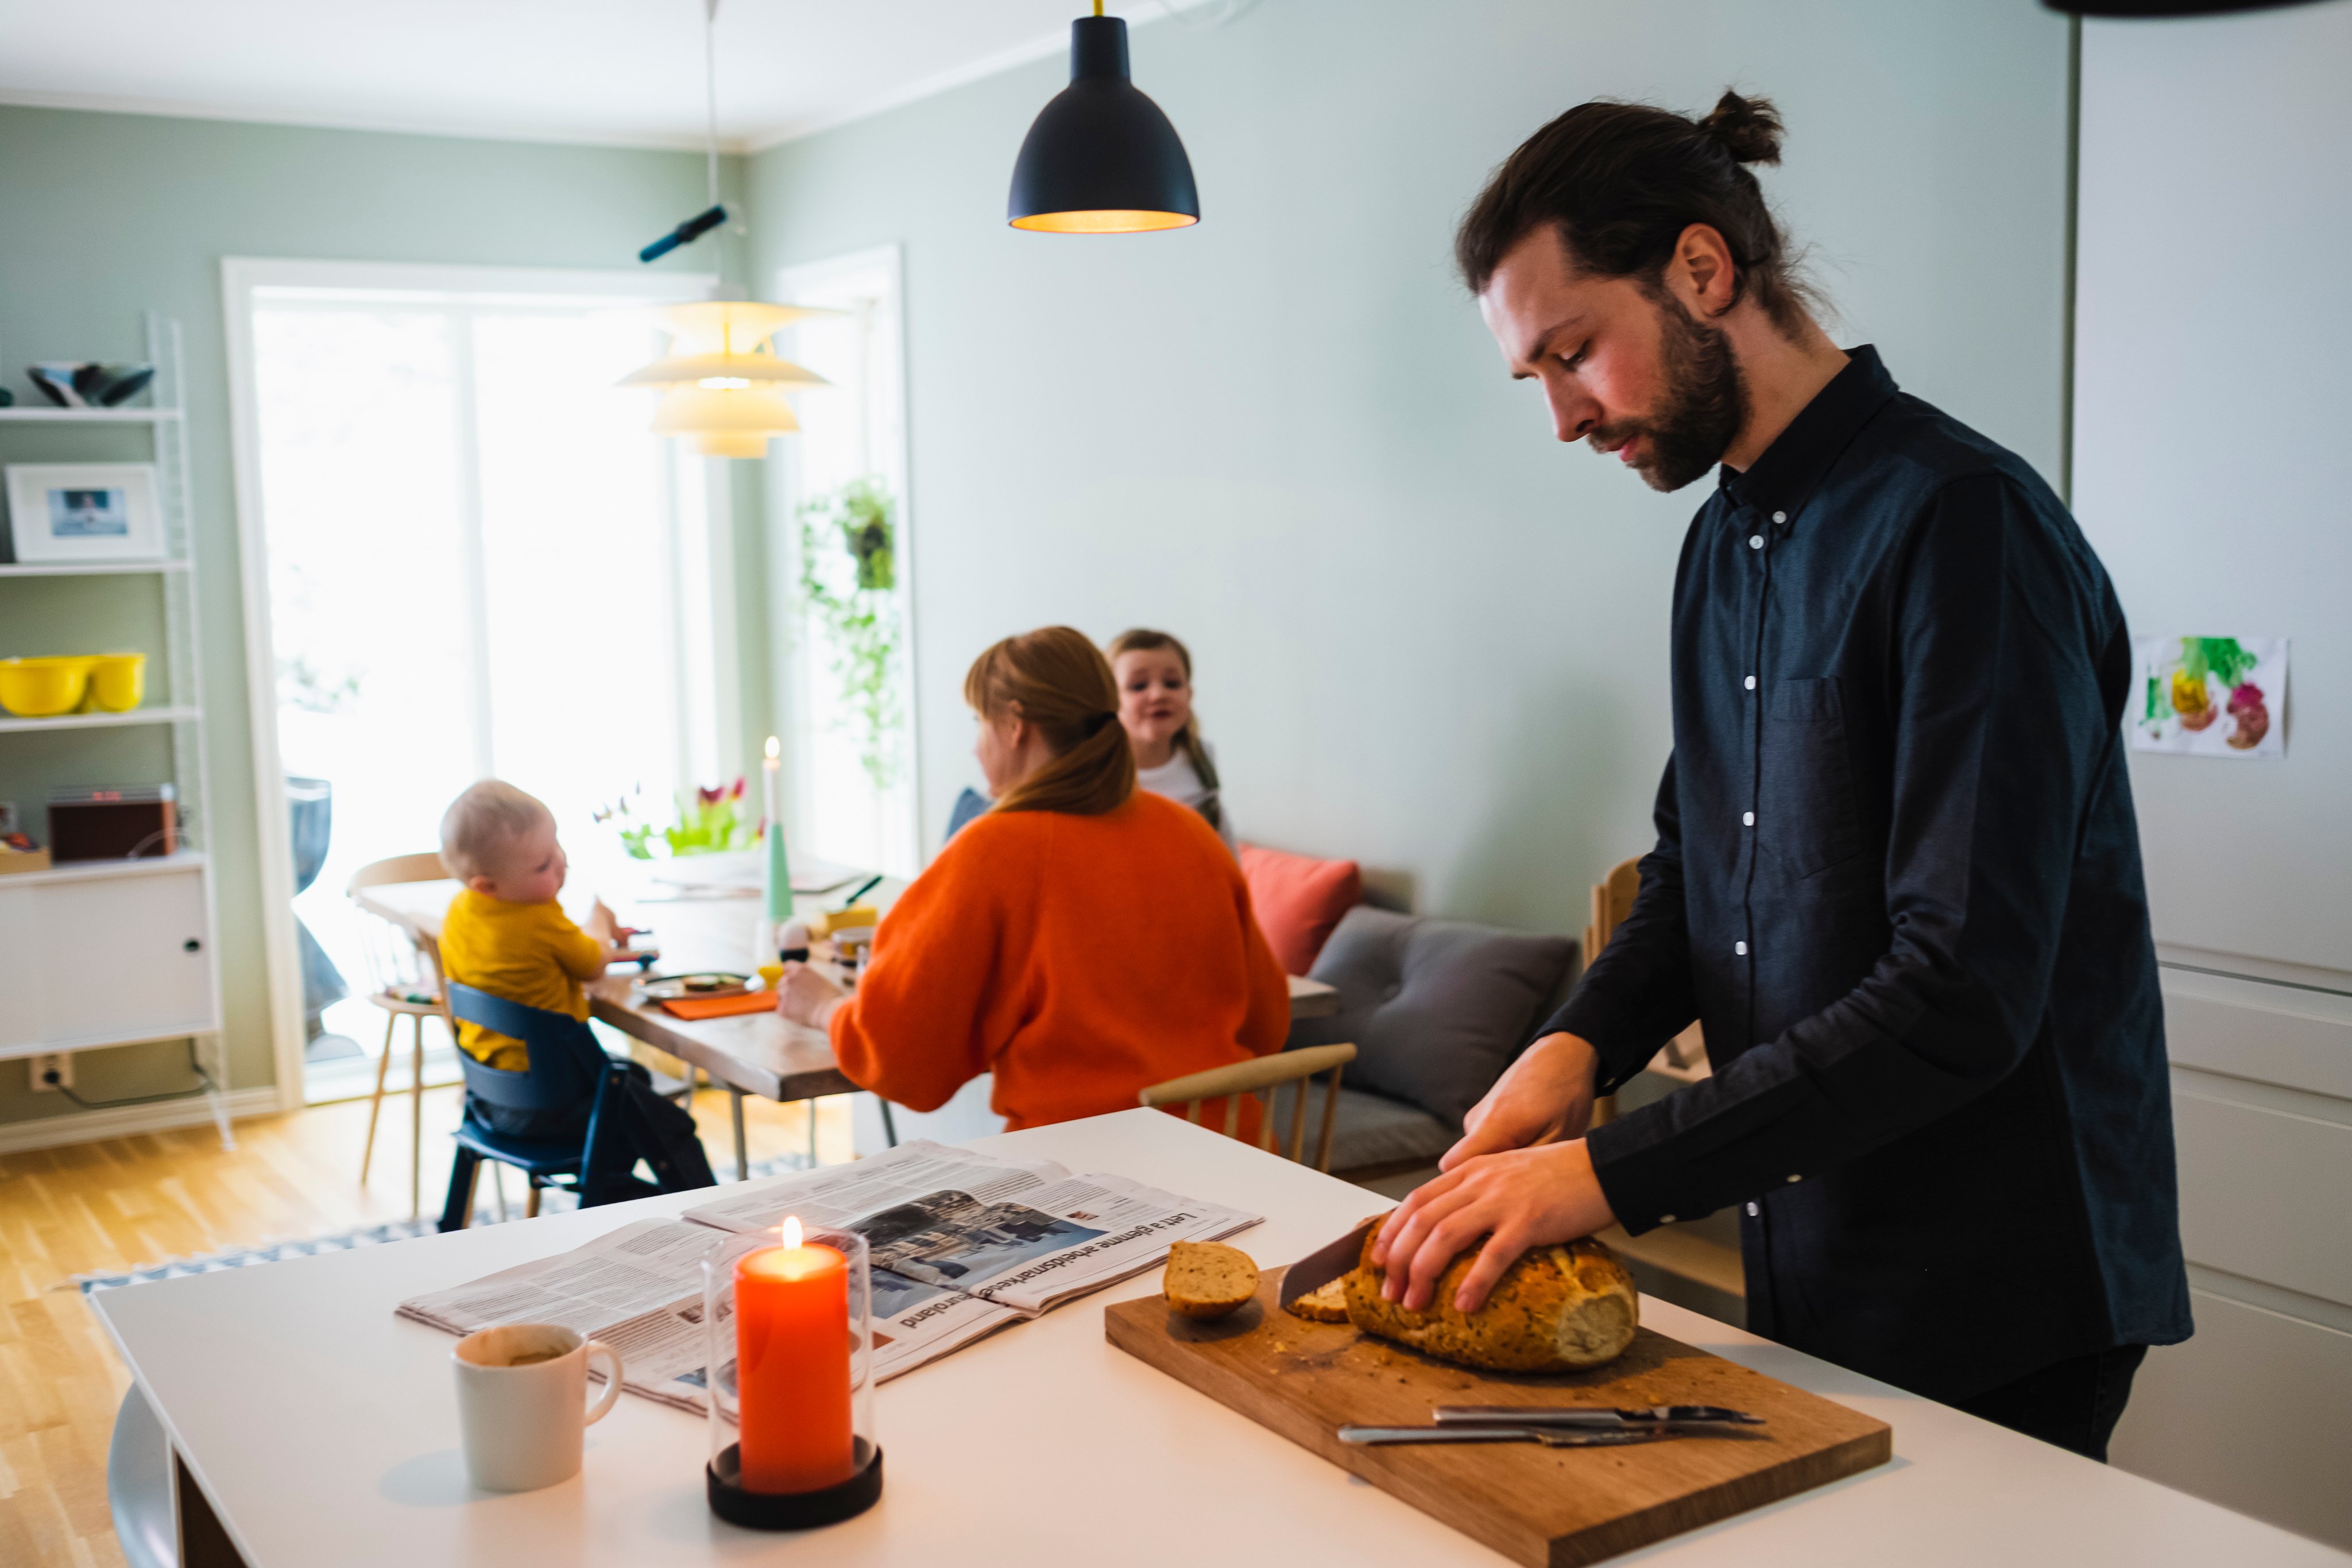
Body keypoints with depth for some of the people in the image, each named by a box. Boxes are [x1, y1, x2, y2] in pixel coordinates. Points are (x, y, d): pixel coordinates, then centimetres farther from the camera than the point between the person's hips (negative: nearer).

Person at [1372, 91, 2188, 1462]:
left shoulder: (1963, 523, -20)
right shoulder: (1725, 541, 8)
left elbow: (1963, 996, -26)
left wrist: (1614, 1173, -25)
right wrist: (1581, 1042, -4)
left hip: (1999, 1303, -7)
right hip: (1809, 1273, 8)